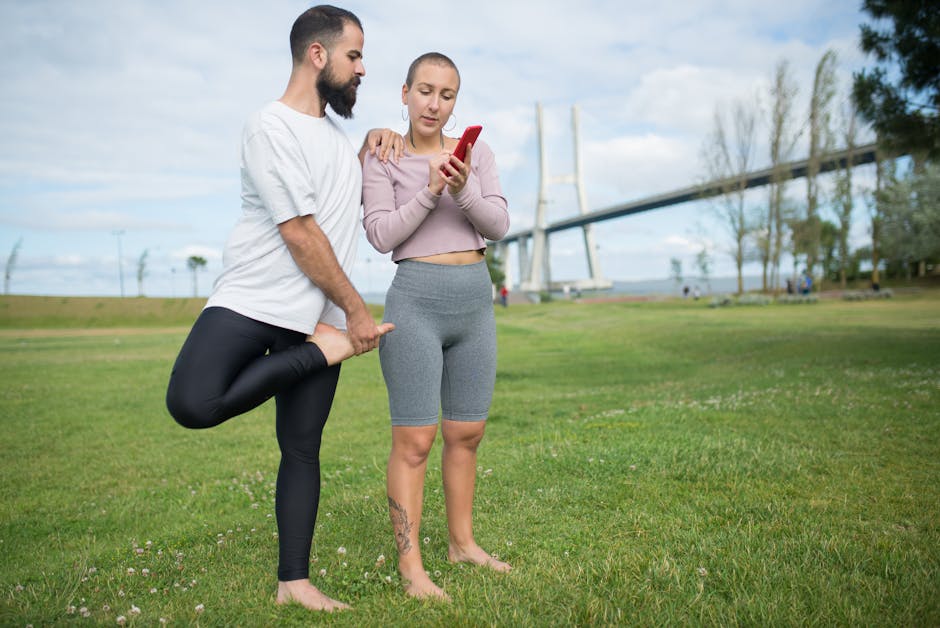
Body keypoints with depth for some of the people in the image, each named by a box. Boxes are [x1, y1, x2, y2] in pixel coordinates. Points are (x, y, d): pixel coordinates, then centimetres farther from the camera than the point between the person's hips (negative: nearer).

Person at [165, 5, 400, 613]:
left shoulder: (335, 133, 17)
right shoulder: (272, 128, -10)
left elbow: (347, 200, 34)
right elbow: (300, 234, -16)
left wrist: (370, 152, 15)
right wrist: (356, 310, -12)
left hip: (317, 314, 6)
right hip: (254, 298, -6)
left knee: (303, 447, 5)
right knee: (193, 403, -30)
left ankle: (295, 582, 14)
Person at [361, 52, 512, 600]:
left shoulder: (476, 152, 10)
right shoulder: (383, 158, 1)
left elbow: (499, 225, 1)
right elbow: (381, 235, -8)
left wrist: (464, 190, -17)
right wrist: (430, 192, -18)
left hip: (476, 298, 5)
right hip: (417, 298, -4)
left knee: (466, 434, 12)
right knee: (415, 440, -5)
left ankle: (463, 542, 27)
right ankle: (411, 566, 5)